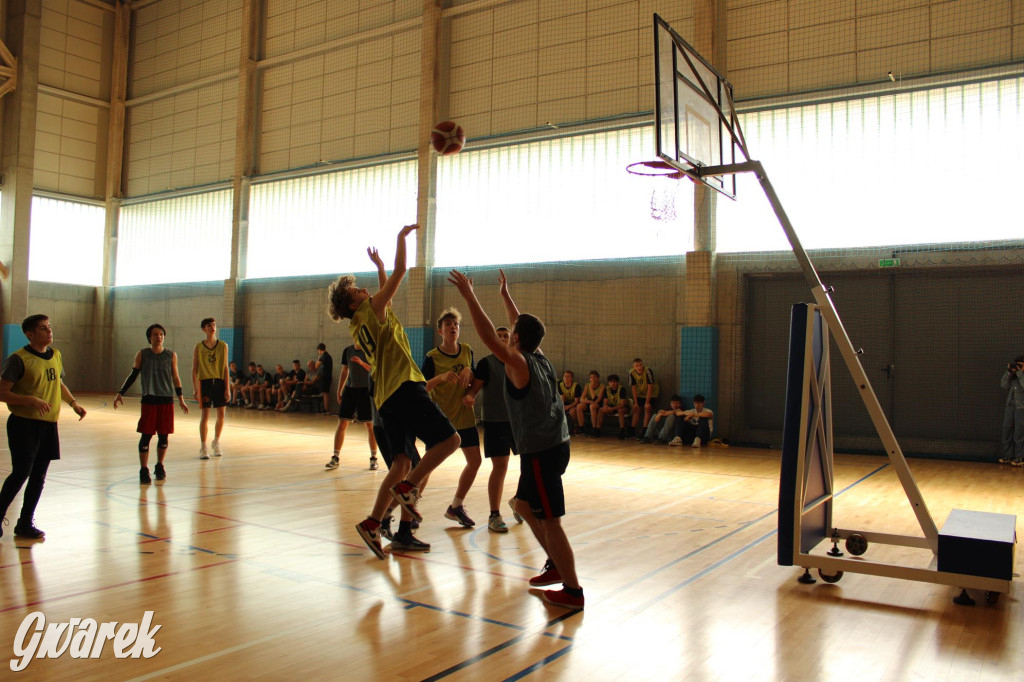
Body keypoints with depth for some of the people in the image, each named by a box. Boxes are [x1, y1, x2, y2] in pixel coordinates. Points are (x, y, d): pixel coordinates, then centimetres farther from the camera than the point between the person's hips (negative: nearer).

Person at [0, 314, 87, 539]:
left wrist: (73, 403, 12)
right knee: (21, 472, -7)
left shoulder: (55, 355, 10)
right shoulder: (19, 359, -11)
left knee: (39, 475, 9)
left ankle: (25, 523, 19)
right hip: (24, 424, -6)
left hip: (49, 424, 6)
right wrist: (31, 400, -25)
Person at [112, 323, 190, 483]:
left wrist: (181, 399, 6)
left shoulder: (171, 355, 5)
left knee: (163, 436, 7)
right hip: (148, 400, -1)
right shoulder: (142, 354, 3)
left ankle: (160, 467, 24)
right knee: (146, 435, -4)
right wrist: (120, 393, 1)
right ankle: (144, 471, 3)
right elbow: (133, 375, 8)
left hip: (167, 400, 1)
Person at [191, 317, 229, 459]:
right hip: (204, 382, -2)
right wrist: (195, 390, -5)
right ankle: (203, 448, 7)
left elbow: (225, 368, 5)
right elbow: (194, 370, 2)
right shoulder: (198, 347, 2)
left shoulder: (223, 346, 5)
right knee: (204, 415, -2)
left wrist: (227, 388, 0)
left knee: (221, 415, 3)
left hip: (219, 382, 2)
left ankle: (216, 442, 25)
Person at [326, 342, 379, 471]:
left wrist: (362, 363, -25)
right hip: (350, 389, 3)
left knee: (370, 425, 0)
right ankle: (336, 458, 7)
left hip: (366, 390, -3)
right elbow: (344, 372, 14)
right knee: (342, 423, 0)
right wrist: (339, 392, 10)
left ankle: (373, 459, 11)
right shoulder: (347, 351, 8)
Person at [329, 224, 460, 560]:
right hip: (405, 388, -9)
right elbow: (399, 273, -4)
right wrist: (402, 237, 7)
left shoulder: (358, 326, 20)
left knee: (401, 463, 9)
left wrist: (378, 264, 43)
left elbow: (387, 289, 37)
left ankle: (372, 524, 7)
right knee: (449, 439, -11)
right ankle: (407, 486, -12)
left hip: (387, 396, 9)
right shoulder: (372, 311, -2)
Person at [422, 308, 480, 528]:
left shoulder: (467, 351, 2)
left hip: (464, 417, 5)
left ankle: (456, 507, 23)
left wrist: (468, 371, -9)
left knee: (475, 461, 6)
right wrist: (441, 377, -32)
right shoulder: (432, 357, -11)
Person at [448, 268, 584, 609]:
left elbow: (490, 337, -24)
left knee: (550, 520, -2)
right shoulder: (540, 359, 8)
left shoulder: (519, 364, -15)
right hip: (553, 445, 9)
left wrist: (469, 296, -21)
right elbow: (523, 327, 23)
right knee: (524, 505, 23)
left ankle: (572, 590, 5)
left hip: (541, 452, -9)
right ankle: (556, 565, 30)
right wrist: (505, 295, 31)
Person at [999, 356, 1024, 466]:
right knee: (1007, 430, 5)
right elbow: (1004, 386, 0)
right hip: (1010, 406, 5)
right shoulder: (1012, 375, 10)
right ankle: (1007, 456, 11)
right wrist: (1009, 372, -6)